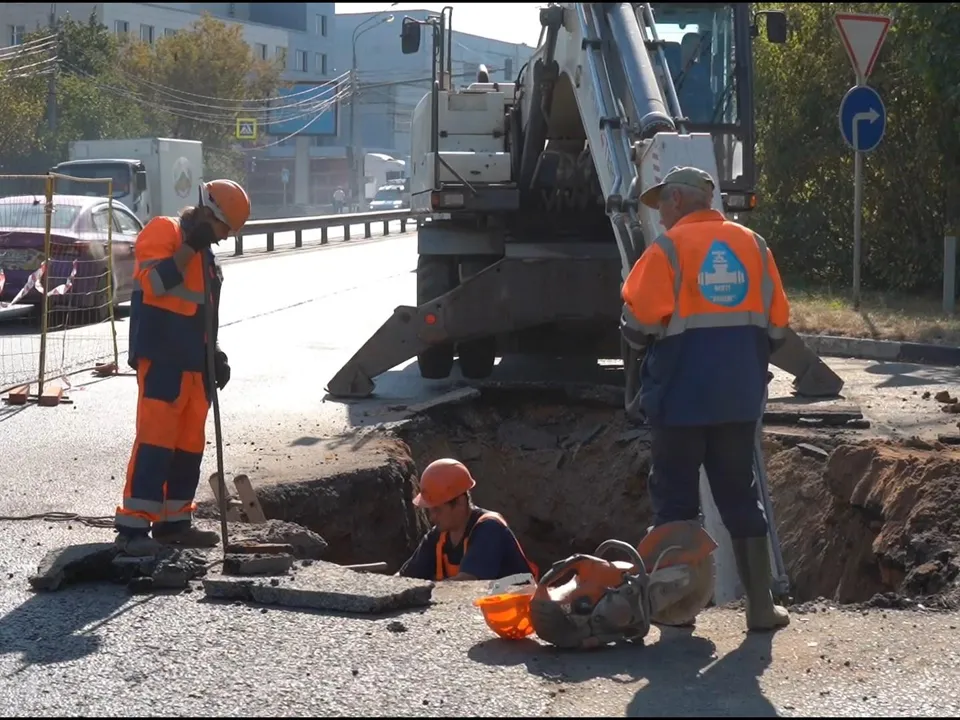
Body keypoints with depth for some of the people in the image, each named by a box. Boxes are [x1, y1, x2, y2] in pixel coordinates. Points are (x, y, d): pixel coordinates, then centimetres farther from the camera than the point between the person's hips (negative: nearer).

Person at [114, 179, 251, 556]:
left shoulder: (206, 253, 21)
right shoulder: (164, 231, -7)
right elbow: (154, 282, -22)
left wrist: (215, 354, 17)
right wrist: (190, 247, -21)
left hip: (194, 362, 9)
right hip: (161, 359, -9)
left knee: (189, 443, 9)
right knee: (156, 438, -13)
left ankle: (174, 522, 15)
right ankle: (132, 525, -13)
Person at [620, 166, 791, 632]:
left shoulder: (668, 248, -8)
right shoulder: (752, 244, 7)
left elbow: (641, 324, -13)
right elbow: (777, 323, 8)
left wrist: (640, 335, 9)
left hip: (681, 395, -4)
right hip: (740, 397, 4)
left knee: (675, 497, 7)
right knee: (740, 496, 12)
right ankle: (761, 605, 10)